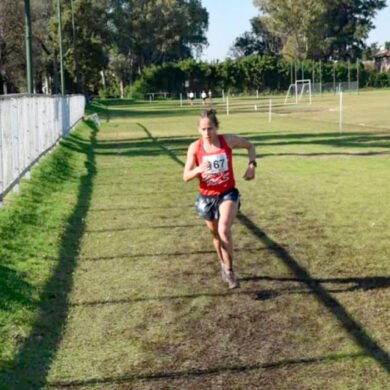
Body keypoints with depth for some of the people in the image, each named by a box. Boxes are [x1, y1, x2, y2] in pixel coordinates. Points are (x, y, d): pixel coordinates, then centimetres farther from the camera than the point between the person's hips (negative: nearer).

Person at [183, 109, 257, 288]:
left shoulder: (228, 140, -10)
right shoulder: (194, 148, -10)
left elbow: (250, 146, 9)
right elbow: (186, 176, -9)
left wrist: (252, 165, -7)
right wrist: (198, 169, -30)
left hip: (228, 193, -2)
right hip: (207, 197, 2)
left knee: (224, 230, -26)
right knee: (216, 235, 18)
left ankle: (229, 270, -9)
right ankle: (223, 265, 45)